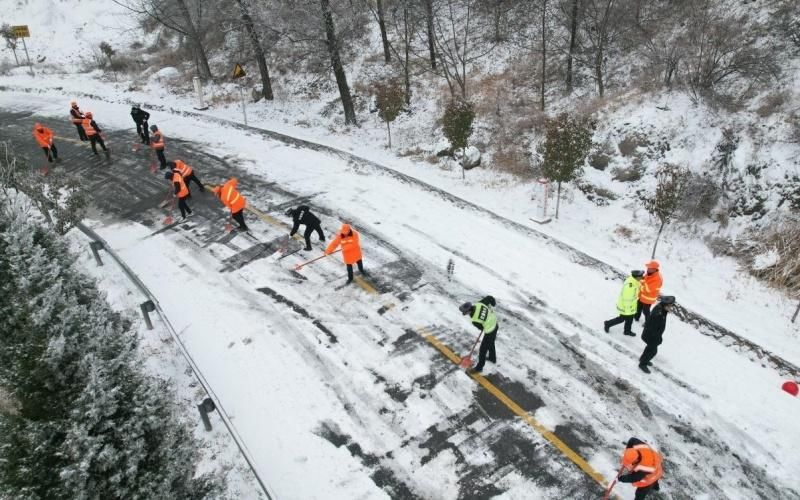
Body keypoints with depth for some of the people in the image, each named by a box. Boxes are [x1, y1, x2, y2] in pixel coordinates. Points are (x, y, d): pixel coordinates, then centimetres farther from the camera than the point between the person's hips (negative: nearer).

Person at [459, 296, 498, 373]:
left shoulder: (475, 321, -30)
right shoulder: (479, 304, -20)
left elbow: (481, 327, -10)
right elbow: (489, 297, -11)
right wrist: (493, 304, 10)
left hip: (490, 331, -8)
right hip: (494, 322, 8)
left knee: (483, 349, 9)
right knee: (491, 343, 32)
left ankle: (479, 367, 25)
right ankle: (493, 358, 55)